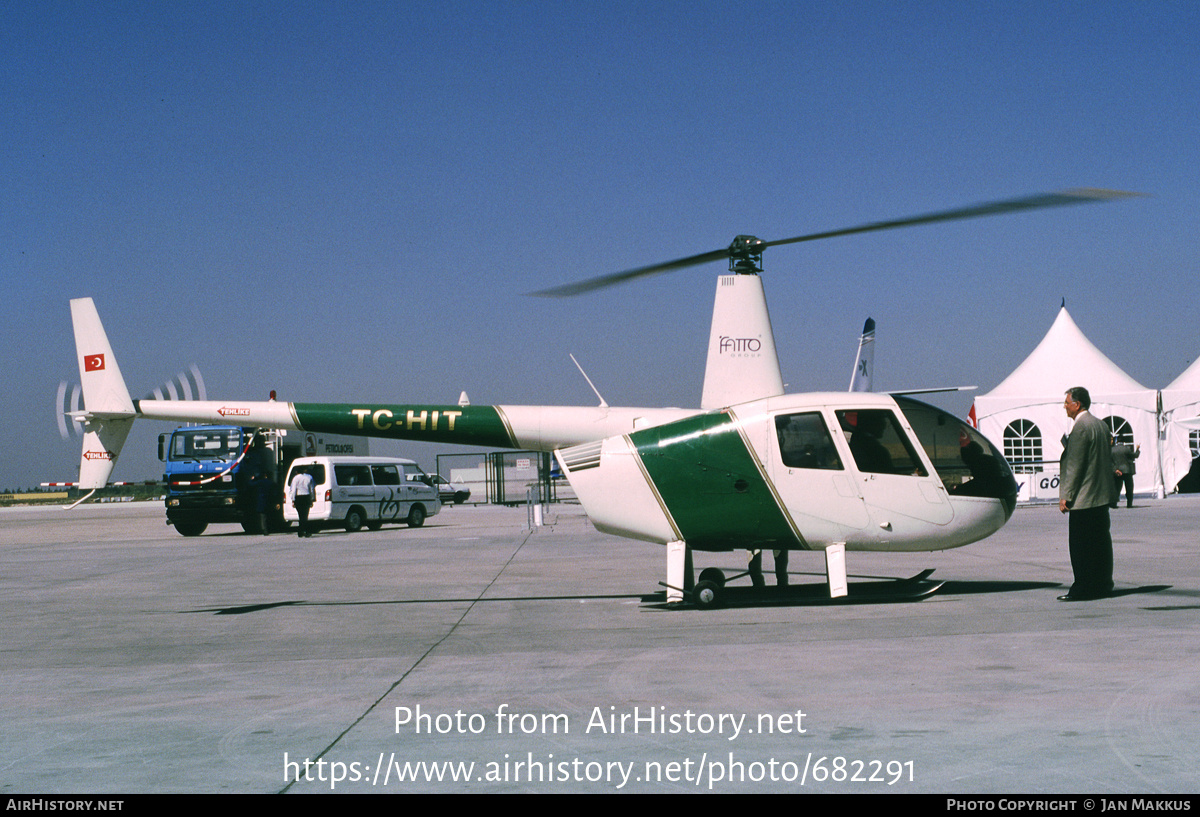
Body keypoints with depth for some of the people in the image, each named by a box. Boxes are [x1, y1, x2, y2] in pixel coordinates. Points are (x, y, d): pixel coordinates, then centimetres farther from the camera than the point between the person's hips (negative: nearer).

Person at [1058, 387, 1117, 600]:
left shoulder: (1081, 427, -15)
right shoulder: (1101, 425, 14)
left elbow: (1075, 465, -18)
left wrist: (1066, 496, -16)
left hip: (1084, 497, -10)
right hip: (1102, 495, 10)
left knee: (1080, 545, -5)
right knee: (1100, 541, 13)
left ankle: (1084, 589, -4)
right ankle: (1102, 584, 17)